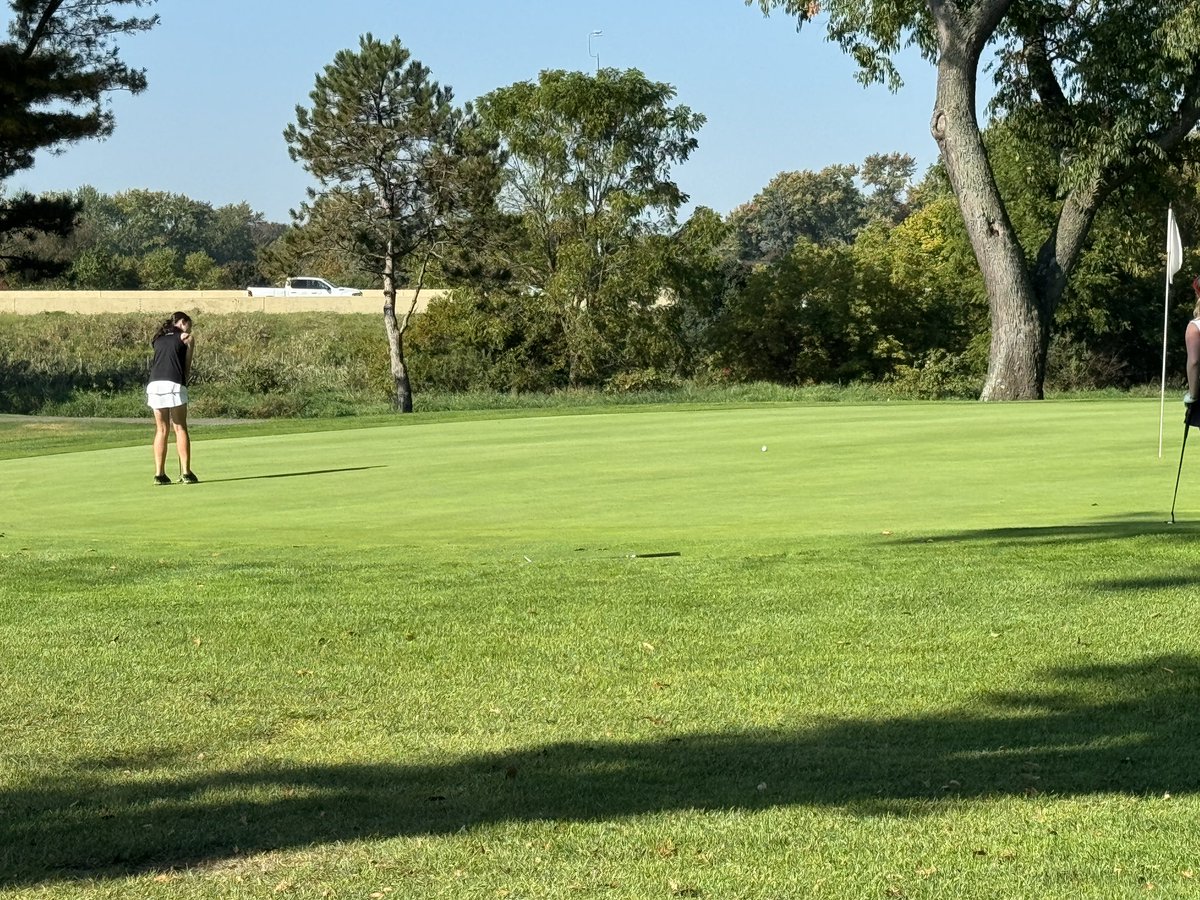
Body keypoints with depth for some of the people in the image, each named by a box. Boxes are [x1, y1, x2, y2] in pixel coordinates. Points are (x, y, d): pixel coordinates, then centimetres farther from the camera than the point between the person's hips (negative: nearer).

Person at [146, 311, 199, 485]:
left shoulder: (157, 339, 24)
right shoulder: (186, 337, 12)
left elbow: (160, 361, 18)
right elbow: (187, 366, 9)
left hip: (154, 384, 4)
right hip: (174, 384, -4)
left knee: (161, 429, 10)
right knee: (180, 428, 1)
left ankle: (159, 474, 6)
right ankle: (186, 473, -3)